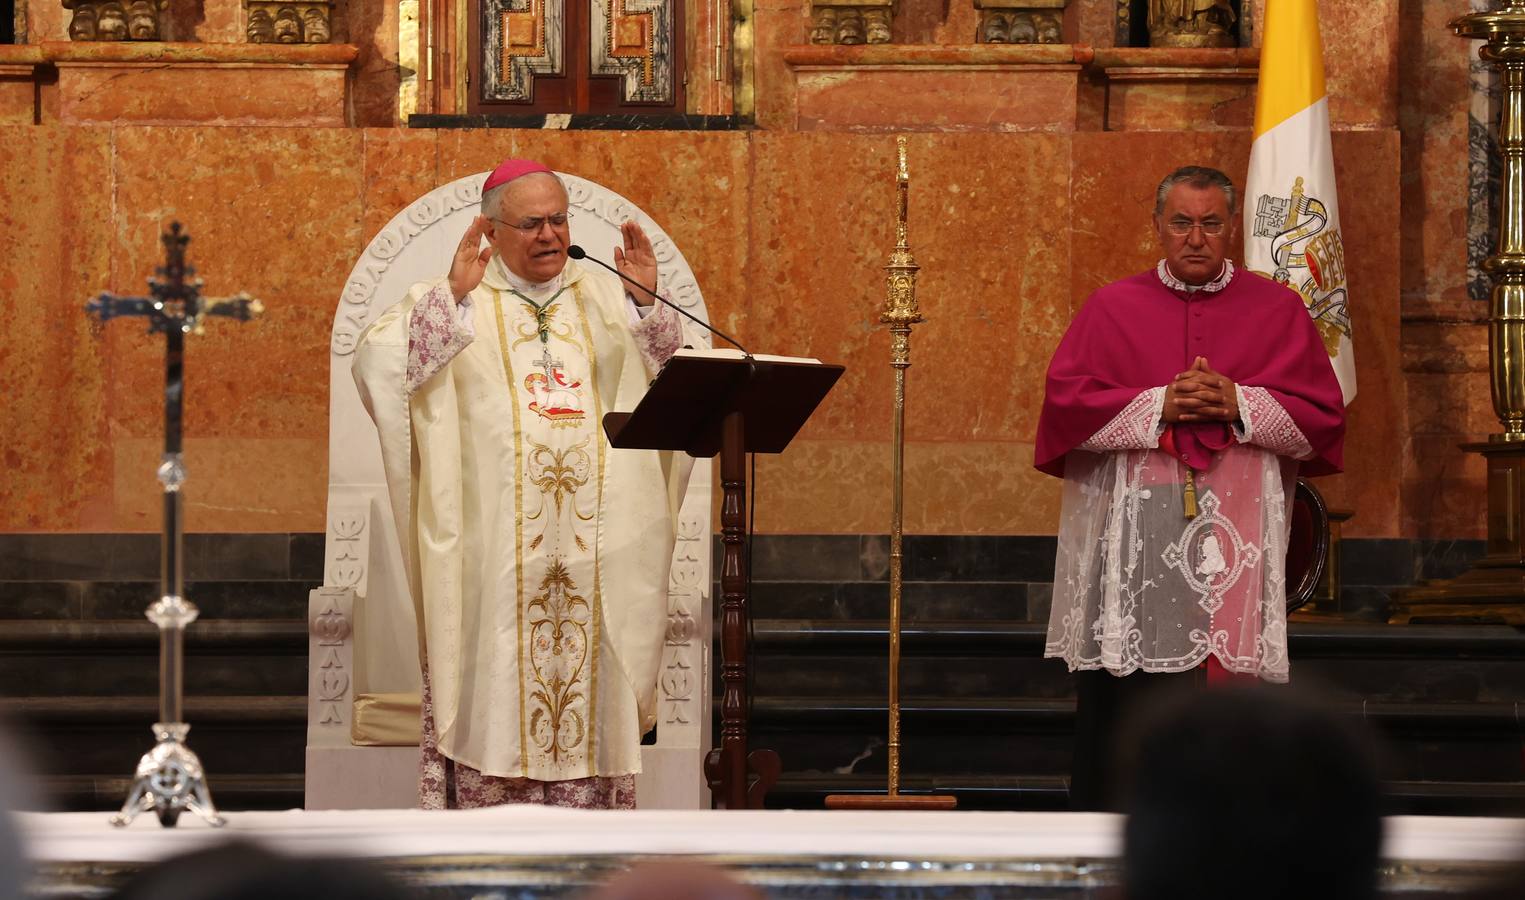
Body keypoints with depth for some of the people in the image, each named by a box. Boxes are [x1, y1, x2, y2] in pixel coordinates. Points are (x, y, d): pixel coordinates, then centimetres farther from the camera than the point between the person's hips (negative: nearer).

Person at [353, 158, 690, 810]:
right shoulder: (450, 303, 6)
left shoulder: (604, 300, 16)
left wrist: (646, 304, -5)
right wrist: (454, 295, -17)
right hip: (490, 549, -3)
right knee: (495, 686, -7)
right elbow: (377, 363, -9)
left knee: (591, 684, 1)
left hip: (594, 549, 3)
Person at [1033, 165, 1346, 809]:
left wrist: (1240, 406, -11)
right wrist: (1159, 406, -11)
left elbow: (1322, 415, 4)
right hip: (1134, 533, 0)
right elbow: (1066, 403, 0)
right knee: (1125, 695, -3)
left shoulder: (1278, 310, 10)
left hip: (1238, 531, 0)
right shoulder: (1113, 309, 10)